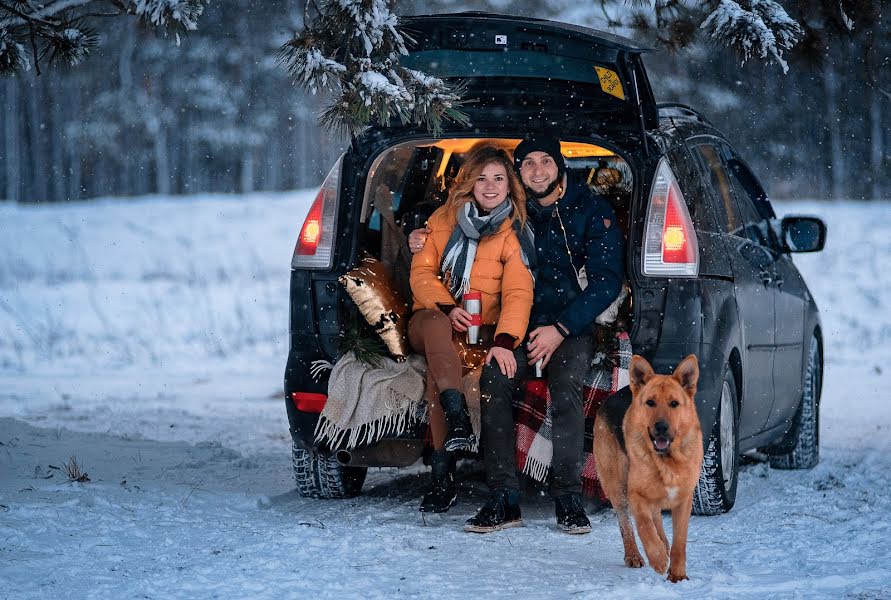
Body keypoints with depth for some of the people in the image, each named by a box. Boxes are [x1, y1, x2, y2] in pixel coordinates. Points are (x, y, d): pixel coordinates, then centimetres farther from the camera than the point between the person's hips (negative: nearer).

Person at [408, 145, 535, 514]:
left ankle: (442, 473, -39)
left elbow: (518, 293, -11)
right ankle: (458, 420, -56)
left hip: (482, 329, -2)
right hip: (433, 319, 2)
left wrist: (504, 341, -28)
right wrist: (447, 308, -14)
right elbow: (422, 272, 6)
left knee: (437, 365, -35)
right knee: (437, 326, -38)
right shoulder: (444, 220, 11)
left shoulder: (515, 233, 2)